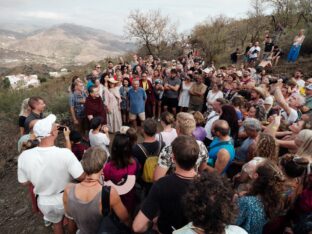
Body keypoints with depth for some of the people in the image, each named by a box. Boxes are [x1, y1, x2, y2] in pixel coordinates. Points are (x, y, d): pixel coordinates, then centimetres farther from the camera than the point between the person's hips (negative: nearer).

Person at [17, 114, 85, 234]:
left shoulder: (24, 156, -22)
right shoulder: (65, 153, -34)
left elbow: (24, 182, -6)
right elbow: (81, 177, -24)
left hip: (44, 202, 3)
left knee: (57, 223, 33)